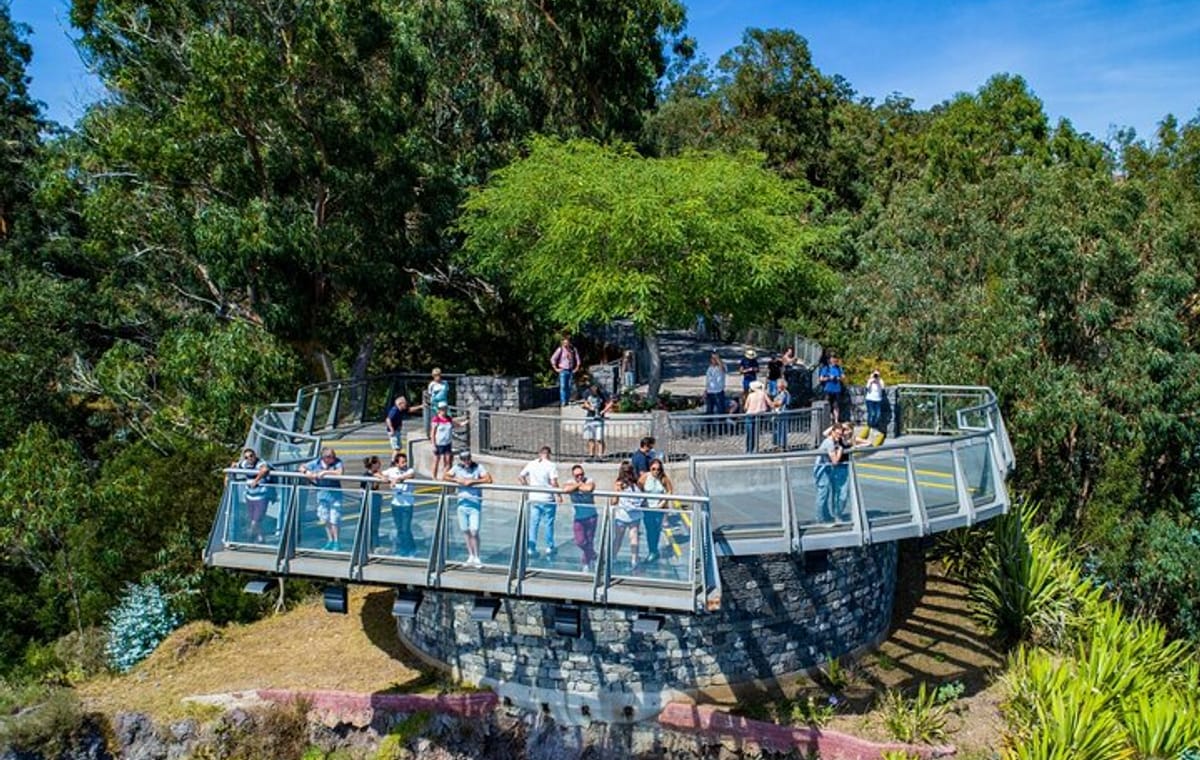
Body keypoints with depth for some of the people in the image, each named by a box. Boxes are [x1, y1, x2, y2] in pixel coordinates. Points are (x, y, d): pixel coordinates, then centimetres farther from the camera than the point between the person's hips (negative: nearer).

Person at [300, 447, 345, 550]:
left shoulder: (337, 463, -13)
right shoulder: (316, 463, -2)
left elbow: (339, 472, -32)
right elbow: (302, 467, 7)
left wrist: (325, 472, -30)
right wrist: (307, 472, -15)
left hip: (334, 492, -4)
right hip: (321, 492, 4)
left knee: (334, 519, -5)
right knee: (325, 519, 11)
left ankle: (336, 542, 8)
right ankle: (330, 541, 25)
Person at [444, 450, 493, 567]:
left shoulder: (478, 467, -4)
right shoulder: (457, 467, 7)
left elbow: (489, 479, -15)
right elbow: (445, 477, 4)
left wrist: (472, 481, -19)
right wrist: (457, 480, -12)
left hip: (475, 503, -4)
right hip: (462, 502, 4)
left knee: (474, 531, -10)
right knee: (465, 531, 8)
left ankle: (477, 558, 1)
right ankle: (471, 556, 20)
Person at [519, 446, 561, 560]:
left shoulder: (531, 464, 4)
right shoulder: (551, 465, -9)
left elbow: (520, 476, 6)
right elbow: (554, 483, -17)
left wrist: (527, 486, 18)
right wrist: (558, 495, -5)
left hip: (533, 498, 4)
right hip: (547, 499, -4)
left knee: (533, 523, 9)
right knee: (548, 523, 9)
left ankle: (531, 548, 9)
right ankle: (549, 547, 17)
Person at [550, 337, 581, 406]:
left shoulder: (573, 350, 2)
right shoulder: (560, 349, -7)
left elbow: (577, 359, 12)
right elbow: (553, 359, -4)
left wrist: (577, 367, 5)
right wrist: (556, 369, -4)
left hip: (571, 371, 3)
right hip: (563, 370, -3)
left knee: (570, 386, 5)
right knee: (563, 386, -10)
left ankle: (568, 400, 13)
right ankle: (563, 401, -10)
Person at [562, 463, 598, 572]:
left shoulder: (589, 481, -8)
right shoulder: (570, 482, -3)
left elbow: (589, 488, -34)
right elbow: (566, 489, -28)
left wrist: (576, 486, -18)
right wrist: (578, 484, -18)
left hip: (590, 516, -2)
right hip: (578, 517, 2)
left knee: (589, 541, 1)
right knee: (580, 542, -5)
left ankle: (586, 563, 25)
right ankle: (593, 555, 25)